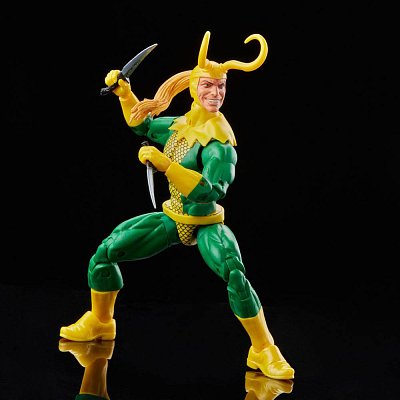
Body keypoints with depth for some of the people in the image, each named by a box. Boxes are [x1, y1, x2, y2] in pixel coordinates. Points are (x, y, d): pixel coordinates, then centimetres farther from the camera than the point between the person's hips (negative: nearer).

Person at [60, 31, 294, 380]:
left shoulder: (218, 137, -20)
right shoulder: (179, 125, 1)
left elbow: (212, 191, -33)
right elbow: (143, 124, 24)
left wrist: (165, 165, -37)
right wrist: (124, 92, 11)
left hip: (206, 225, -7)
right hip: (172, 220, 7)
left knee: (235, 273, -33)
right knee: (106, 251, 4)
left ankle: (264, 351, -20)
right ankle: (100, 322, 27)